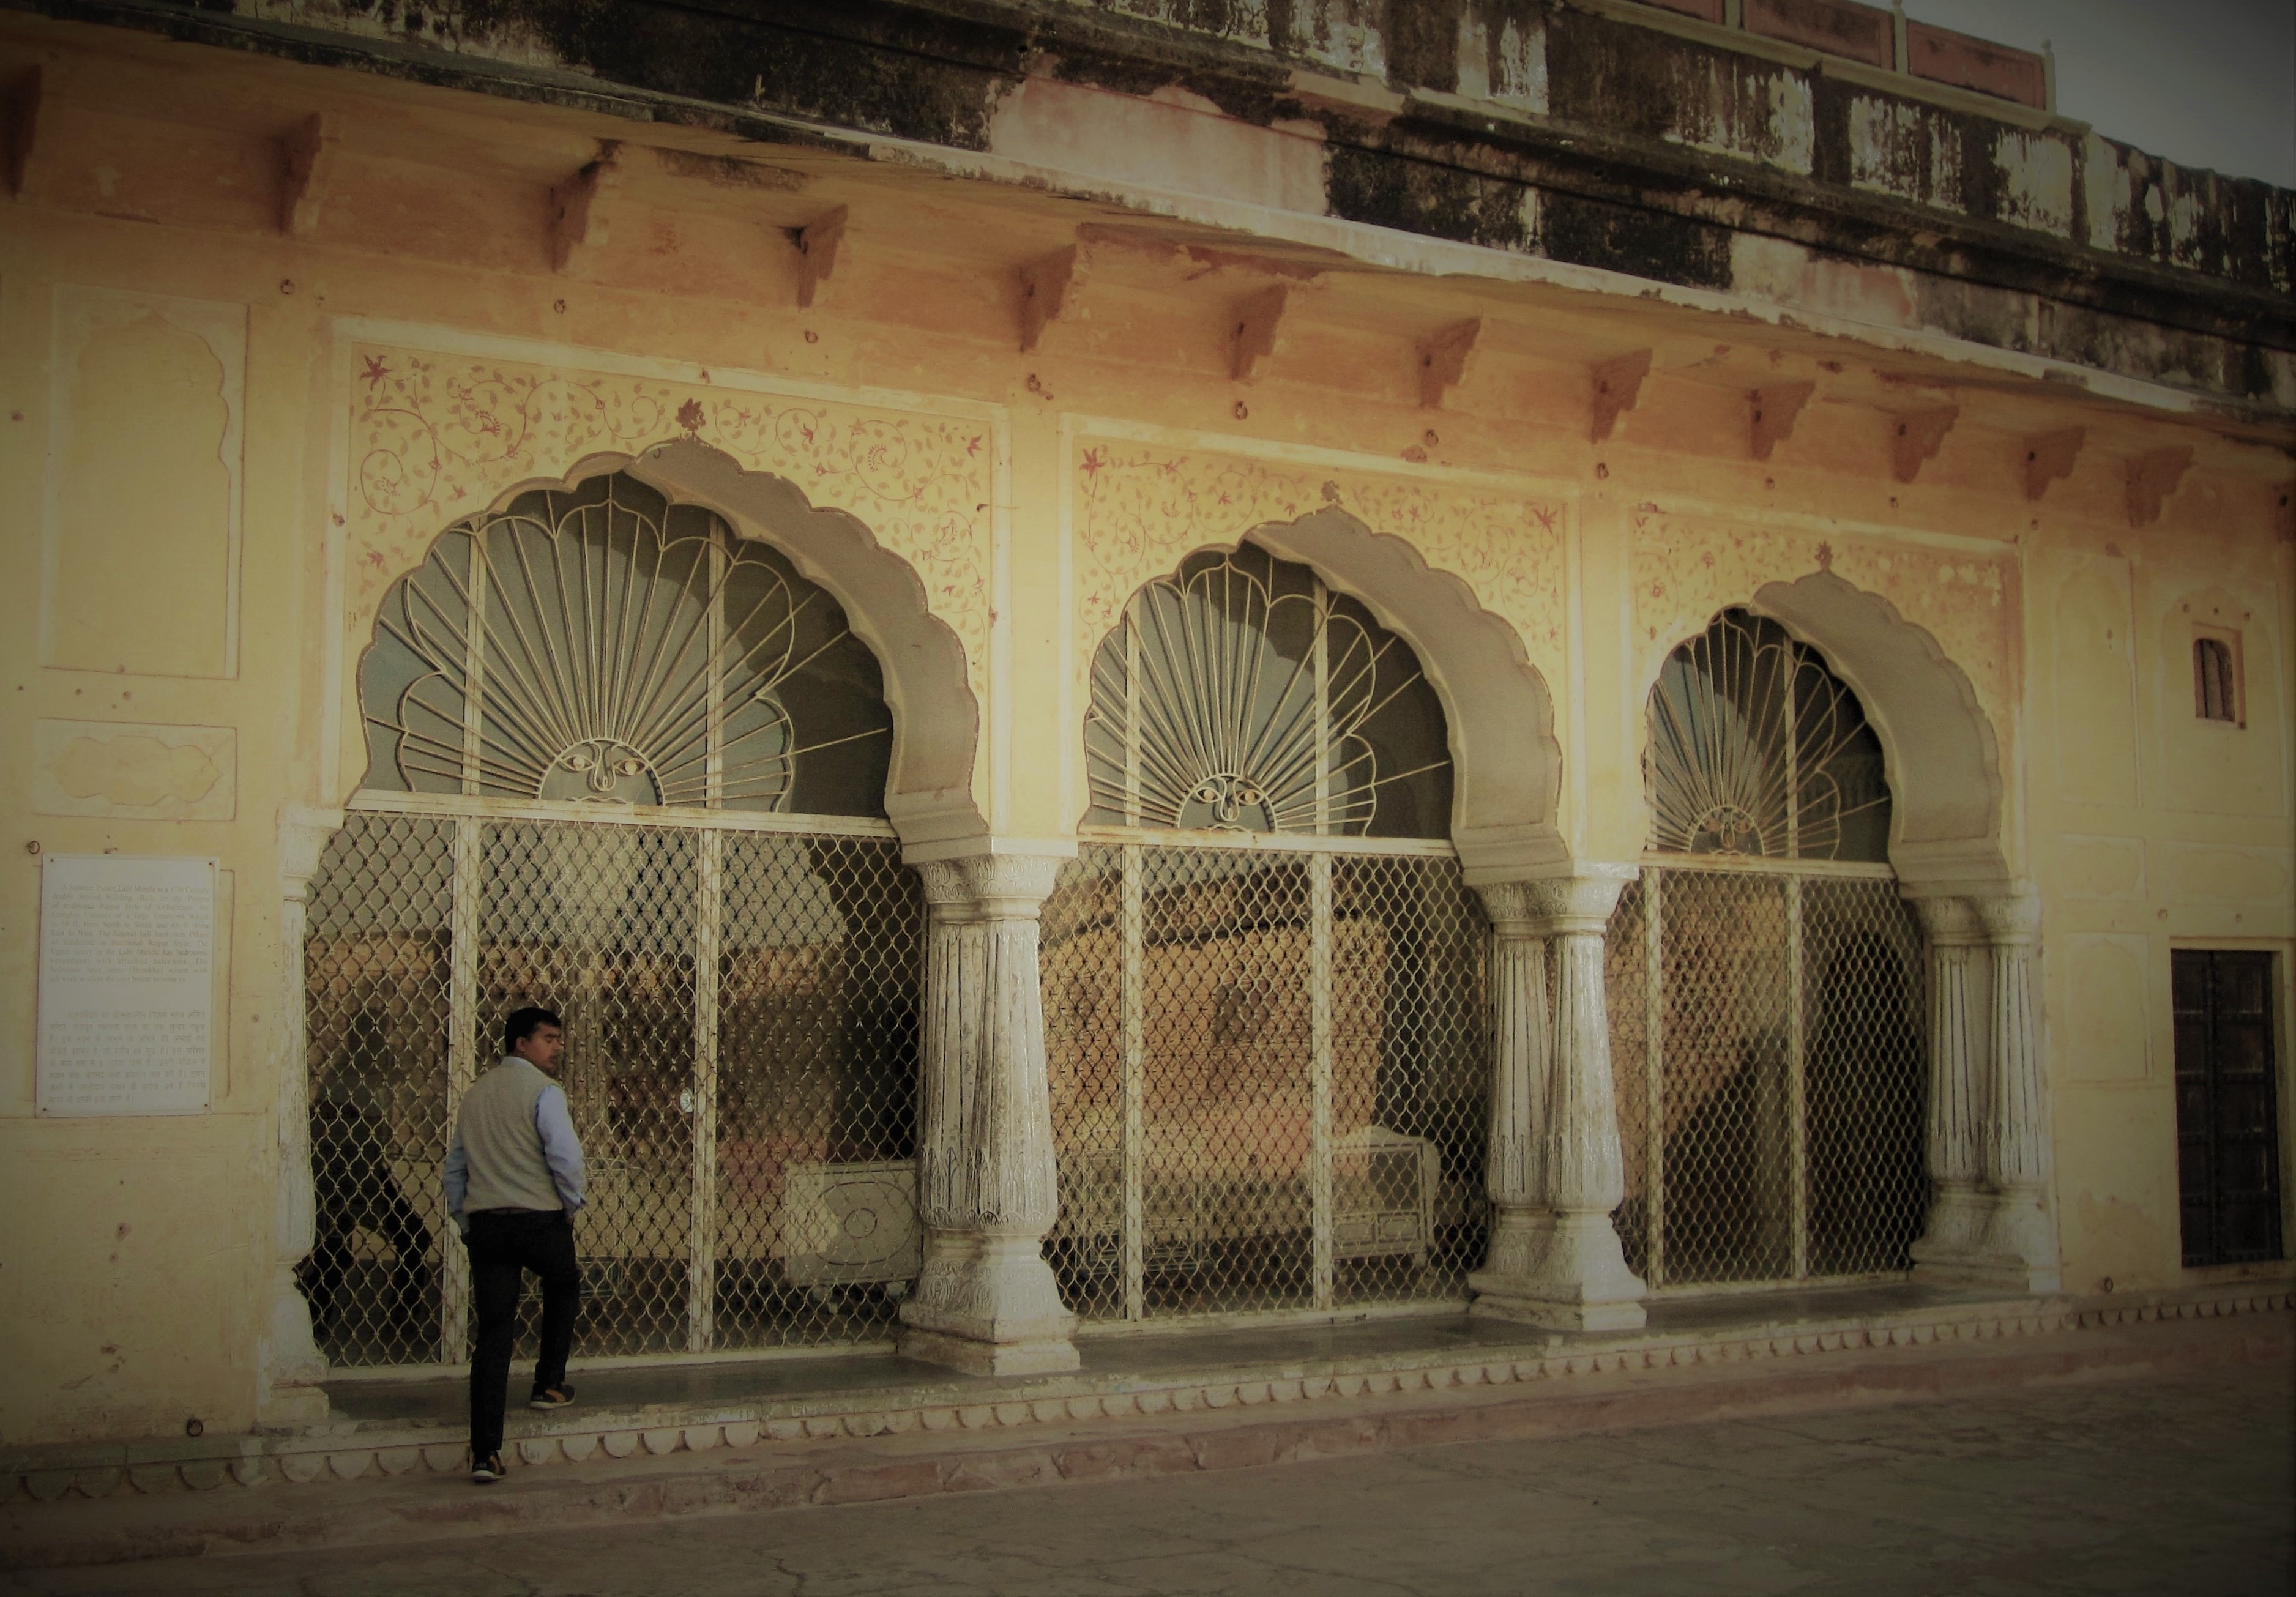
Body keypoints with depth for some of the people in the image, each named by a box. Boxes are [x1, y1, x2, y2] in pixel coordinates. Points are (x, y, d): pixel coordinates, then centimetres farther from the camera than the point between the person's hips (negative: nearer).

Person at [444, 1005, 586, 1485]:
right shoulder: (543, 1090, -6)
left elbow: (455, 1168, 17)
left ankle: (485, 1452, -4)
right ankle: (549, 1384, 27)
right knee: (563, 1285, 27)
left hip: (484, 1224, 5)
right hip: (539, 1218, -5)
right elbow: (566, 1156, -16)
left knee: (493, 1331, 2)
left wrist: (465, 1222, 22)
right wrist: (572, 1203, 0)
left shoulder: (475, 1094, 15)